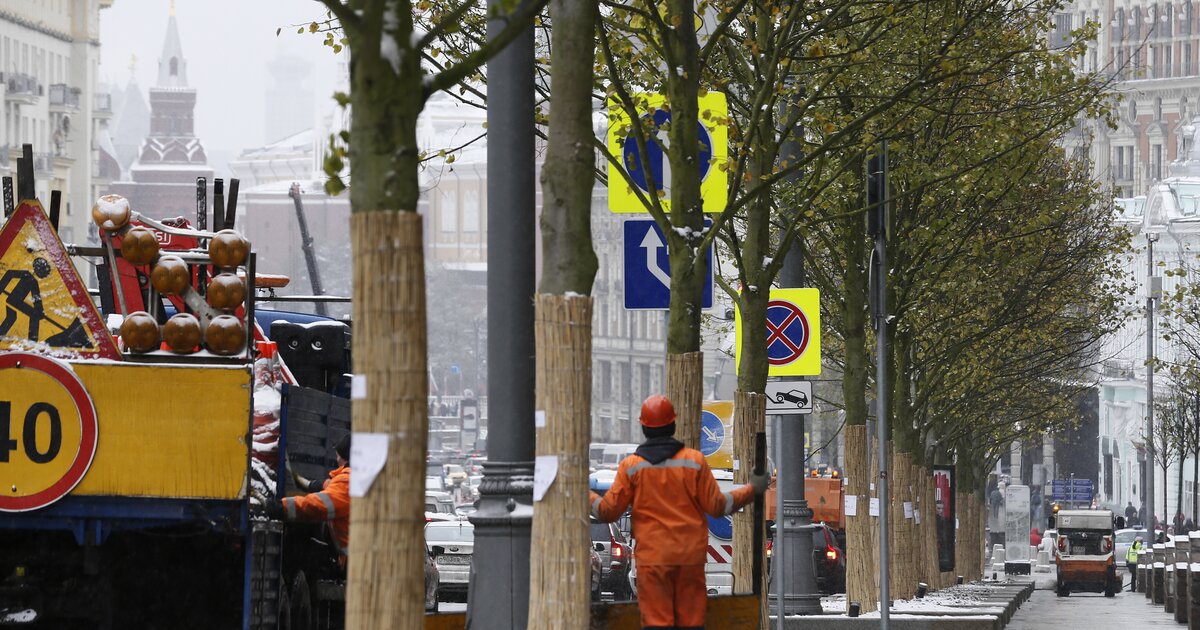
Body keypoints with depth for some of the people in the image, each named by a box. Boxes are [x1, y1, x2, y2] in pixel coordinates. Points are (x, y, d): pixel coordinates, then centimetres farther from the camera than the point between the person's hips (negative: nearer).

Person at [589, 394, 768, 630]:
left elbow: (608, 511, -1)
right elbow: (717, 506, 1)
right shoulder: (694, 461, -1)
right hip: (690, 557, 1)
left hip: (652, 558, -1)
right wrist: (751, 489, 15)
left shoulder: (631, 466, -2)